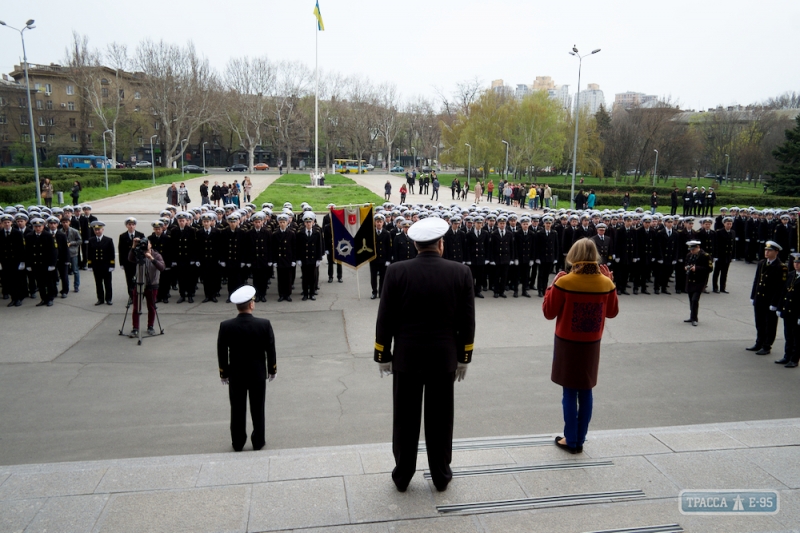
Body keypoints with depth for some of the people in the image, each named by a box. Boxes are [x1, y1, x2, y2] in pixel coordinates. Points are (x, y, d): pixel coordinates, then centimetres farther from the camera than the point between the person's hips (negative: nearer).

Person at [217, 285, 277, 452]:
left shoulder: (226, 326, -13)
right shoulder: (264, 324, -15)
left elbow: (221, 353, -4)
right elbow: (270, 349, -6)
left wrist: (223, 373, 9)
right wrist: (272, 369, 8)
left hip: (235, 374, 1)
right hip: (258, 373, 0)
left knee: (237, 410, 13)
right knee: (257, 409, 13)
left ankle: (237, 443, 24)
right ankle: (258, 441, 23)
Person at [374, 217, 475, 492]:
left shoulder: (397, 272, -10)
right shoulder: (461, 272, -7)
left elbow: (385, 319, -6)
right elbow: (467, 320, -2)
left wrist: (383, 355, 5)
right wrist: (464, 356, 9)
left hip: (406, 357, -1)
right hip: (445, 358, 1)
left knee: (405, 419, 12)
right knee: (440, 419, 13)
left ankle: (402, 476, 25)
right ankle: (441, 475, 28)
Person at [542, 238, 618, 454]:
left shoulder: (564, 282, -17)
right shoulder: (605, 282, -6)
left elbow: (549, 313, -9)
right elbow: (612, 312, 9)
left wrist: (553, 285, 0)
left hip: (567, 344, -3)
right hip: (591, 345, 3)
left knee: (570, 393, 6)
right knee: (586, 392, 12)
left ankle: (571, 441, 14)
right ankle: (579, 440, 21)